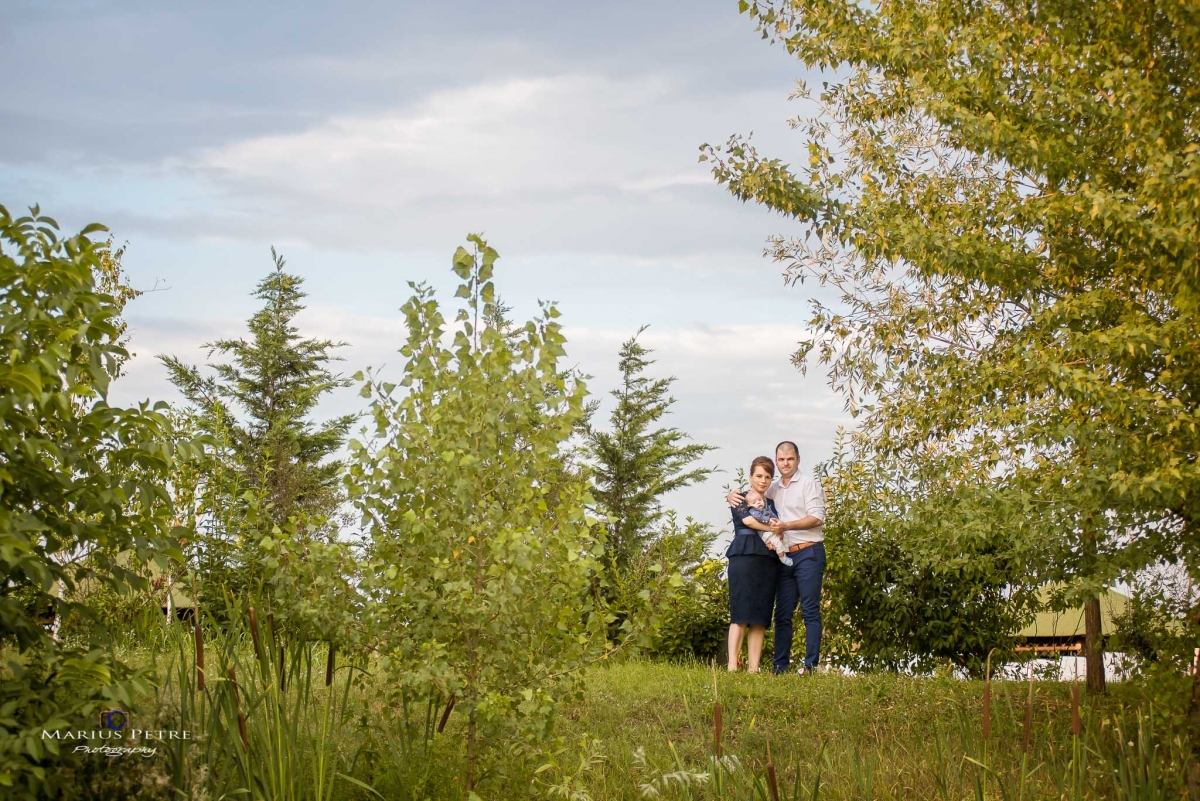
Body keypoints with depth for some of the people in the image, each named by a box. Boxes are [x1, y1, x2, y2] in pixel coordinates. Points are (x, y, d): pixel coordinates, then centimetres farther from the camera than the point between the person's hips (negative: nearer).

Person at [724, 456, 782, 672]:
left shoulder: (772, 504, 23)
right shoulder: (741, 499, 10)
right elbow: (747, 520, -9)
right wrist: (773, 528, -6)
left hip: (768, 562, 5)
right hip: (745, 558, -5)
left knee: (760, 619, -1)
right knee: (741, 615, -13)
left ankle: (753, 669, -3)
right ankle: (732, 667, -18)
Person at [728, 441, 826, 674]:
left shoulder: (809, 484, 1)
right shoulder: (773, 489, 18)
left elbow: (817, 517, -10)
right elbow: (748, 497, 28)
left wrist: (786, 526, -19)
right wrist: (733, 496, 5)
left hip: (808, 553, -6)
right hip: (785, 556, 6)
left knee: (810, 611, -7)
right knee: (782, 613, 4)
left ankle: (811, 666, -9)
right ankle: (780, 666, 6)